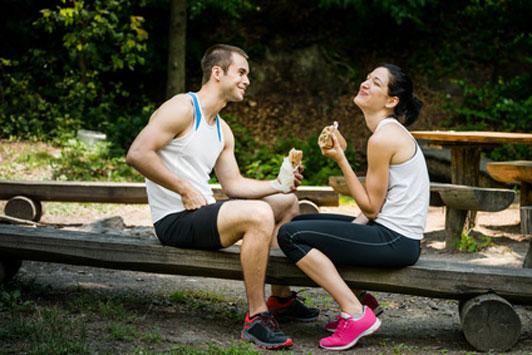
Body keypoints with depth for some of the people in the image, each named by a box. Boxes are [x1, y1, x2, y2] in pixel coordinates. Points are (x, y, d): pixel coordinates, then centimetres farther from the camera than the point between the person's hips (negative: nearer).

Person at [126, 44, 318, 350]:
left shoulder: (223, 131, 17)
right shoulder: (182, 108, -12)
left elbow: (233, 184, 14)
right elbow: (137, 154, -22)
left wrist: (278, 185, -1)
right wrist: (184, 189, -21)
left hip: (203, 212, 10)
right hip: (175, 220, -10)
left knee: (287, 202, 17)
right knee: (259, 214, -32)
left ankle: (281, 299, 22)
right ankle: (256, 318, -25)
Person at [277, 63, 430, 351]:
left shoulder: (383, 138, -18)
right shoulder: (393, 131, 14)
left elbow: (371, 207, -16)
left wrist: (341, 160, -14)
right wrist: (352, 228, 6)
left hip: (395, 241, -10)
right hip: (394, 234, 10)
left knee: (290, 234, -15)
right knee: (301, 221, 20)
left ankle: (357, 314, -13)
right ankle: (357, 300, 16)